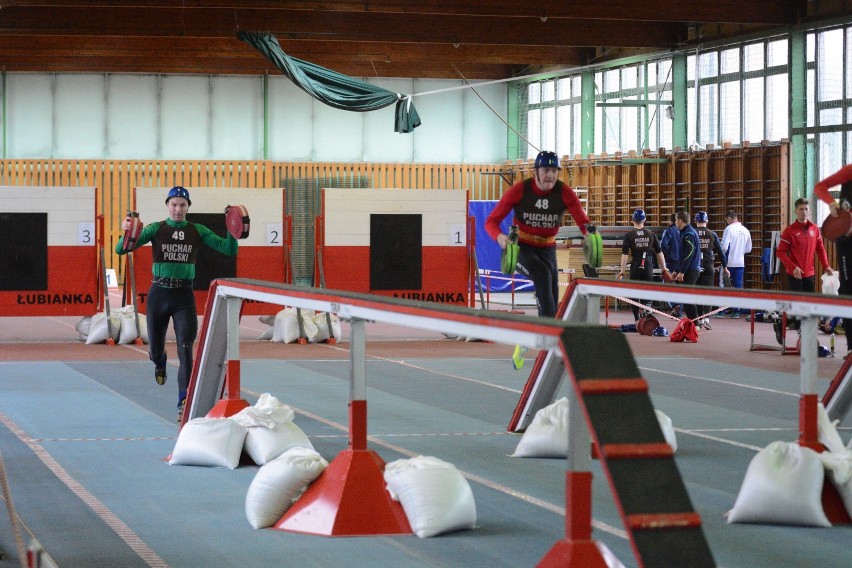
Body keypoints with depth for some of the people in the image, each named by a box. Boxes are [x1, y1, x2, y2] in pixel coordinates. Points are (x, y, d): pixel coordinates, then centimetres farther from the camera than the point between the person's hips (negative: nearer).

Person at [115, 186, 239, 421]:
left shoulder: (197, 231, 3)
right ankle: (160, 364, 52)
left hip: (184, 296, 0)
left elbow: (229, 250, 0)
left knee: (185, 348, -15)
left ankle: (184, 402, -18)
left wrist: (232, 230, -19)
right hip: (159, 294, 0)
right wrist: (127, 233, -29)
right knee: (155, 349, 13)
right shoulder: (156, 229, 0)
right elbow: (121, 250, -8)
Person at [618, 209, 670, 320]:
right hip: (648, 267, 1)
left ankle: (637, 319, 4)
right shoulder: (651, 234, 5)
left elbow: (625, 254, -6)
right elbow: (659, 252, 7)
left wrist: (622, 270, -3)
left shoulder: (629, 235, -2)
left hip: (635, 266, -1)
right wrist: (663, 268, 15)